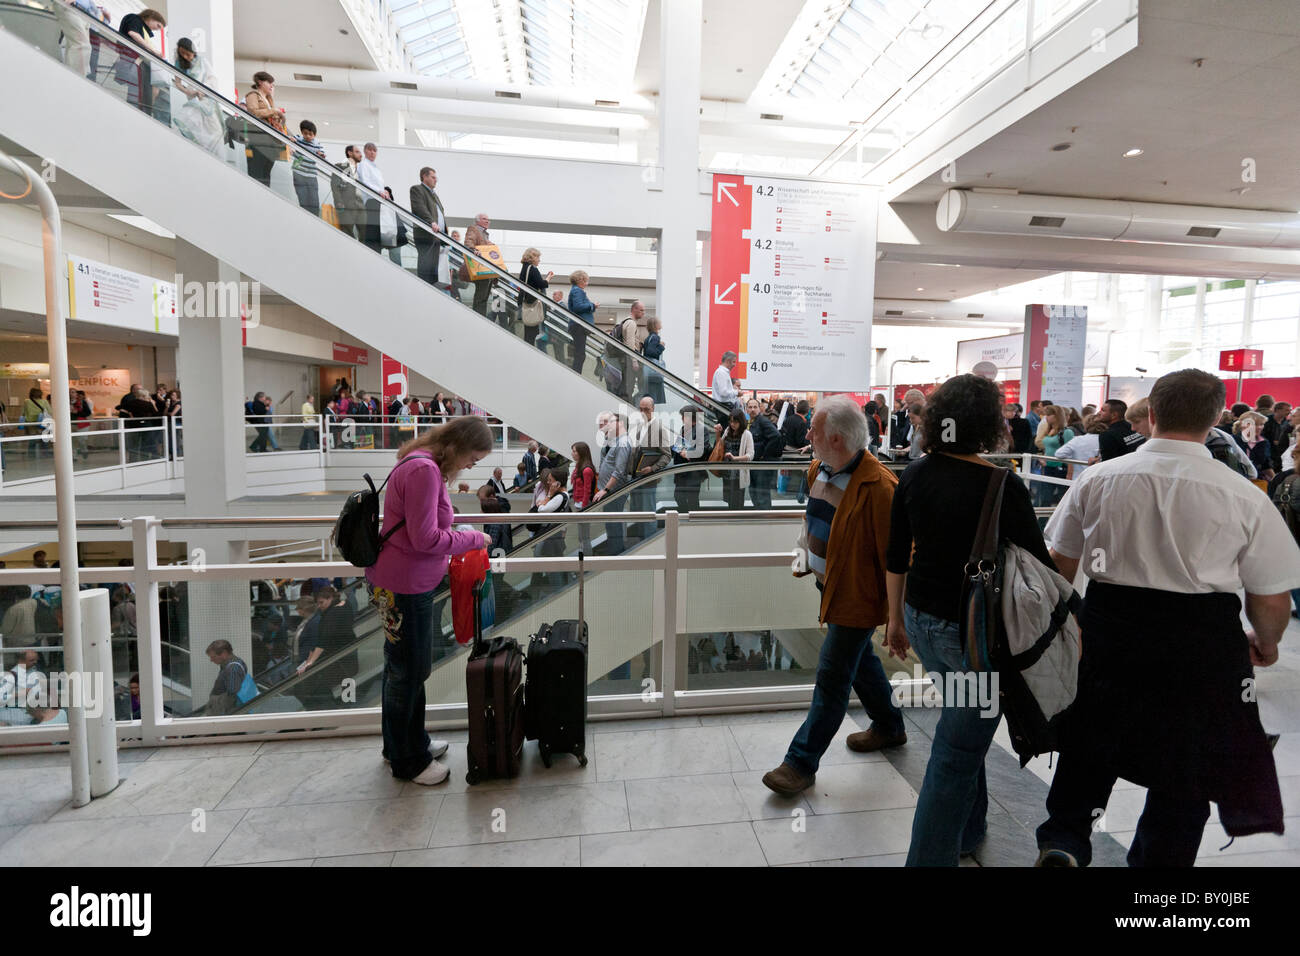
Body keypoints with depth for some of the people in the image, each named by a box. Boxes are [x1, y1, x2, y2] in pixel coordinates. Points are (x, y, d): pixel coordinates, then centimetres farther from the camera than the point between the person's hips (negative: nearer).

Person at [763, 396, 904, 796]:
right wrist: (806, 560, 15)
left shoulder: (879, 487, -26)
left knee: (832, 678, 1)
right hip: (829, 586, 9)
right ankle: (889, 726, 47)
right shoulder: (818, 469, 1)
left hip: (857, 595, -9)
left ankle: (802, 762, 14)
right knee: (860, 660, 24)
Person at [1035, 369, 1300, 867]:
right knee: (1183, 772, 19)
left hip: (1108, 626, 1)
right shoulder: (1245, 497, -9)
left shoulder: (1098, 477, -6)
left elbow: (1061, 563, 2)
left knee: (1090, 740, 22)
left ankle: (1062, 840, 17)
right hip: (1203, 643, 0)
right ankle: (1157, 858, 34)